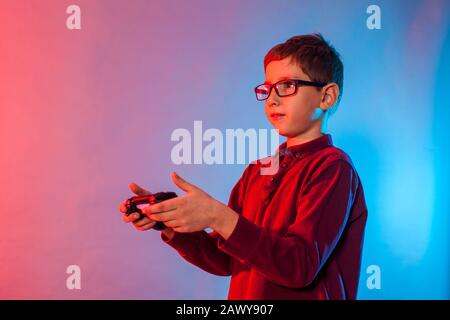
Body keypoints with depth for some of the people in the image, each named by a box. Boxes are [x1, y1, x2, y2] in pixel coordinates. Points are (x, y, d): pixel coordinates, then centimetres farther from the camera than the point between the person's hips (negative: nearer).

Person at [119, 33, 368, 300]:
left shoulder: (332, 167, -9)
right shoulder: (256, 172, 10)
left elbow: (301, 267, -18)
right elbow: (225, 260, 10)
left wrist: (218, 217, -23)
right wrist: (168, 222, -4)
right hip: (244, 298, 5)